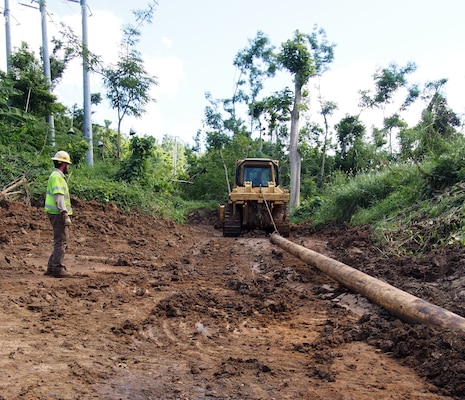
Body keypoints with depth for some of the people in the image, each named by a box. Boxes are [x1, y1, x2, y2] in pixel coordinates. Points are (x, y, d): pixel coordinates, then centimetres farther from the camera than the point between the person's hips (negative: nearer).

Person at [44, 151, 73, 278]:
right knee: (61, 241, -7)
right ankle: (58, 269, -4)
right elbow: (59, 197, -22)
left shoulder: (57, 176, 19)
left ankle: (51, 267, 19)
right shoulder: (57, 177, -13)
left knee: (60, 241, 15)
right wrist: (65, 215, -25)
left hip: (57, 214, 10)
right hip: (59, 214, -10)